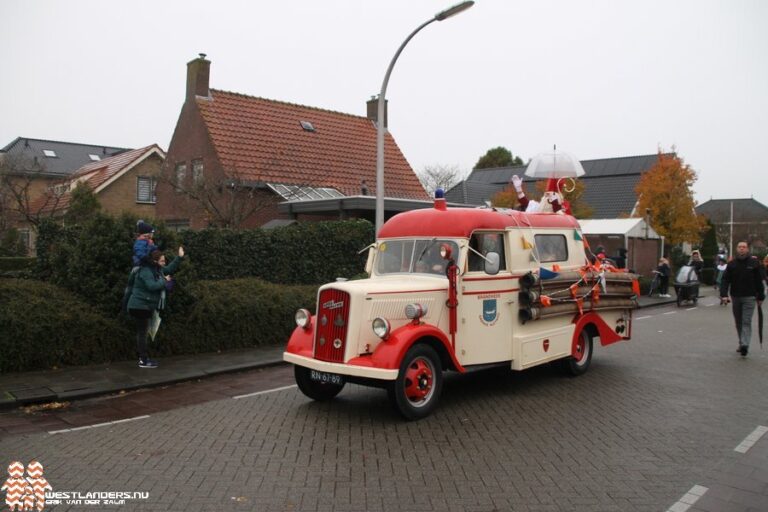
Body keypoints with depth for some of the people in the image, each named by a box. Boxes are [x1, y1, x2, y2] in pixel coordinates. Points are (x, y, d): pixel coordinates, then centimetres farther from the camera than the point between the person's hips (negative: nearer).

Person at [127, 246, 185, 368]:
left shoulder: (157, 269, 10)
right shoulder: (146, 271, -20)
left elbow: (169, 269, 22)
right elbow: (152, 286, -32)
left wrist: (179, 257, 15)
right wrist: (165, 281, -16)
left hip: (146, 306, 10)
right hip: (140, 306, -10)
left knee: (143, 332, 14)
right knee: (142, 333, -7)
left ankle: (143, 357, 21)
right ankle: (143, 361, -5)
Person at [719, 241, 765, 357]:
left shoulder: (754, 263, -1)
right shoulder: (732, 264, 3)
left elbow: (759, 281, 3)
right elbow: (725, 280, -1)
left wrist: (760, 297, 2)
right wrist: (723, 294, -13)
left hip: (749, 297, -3)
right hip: (735, 297, 3)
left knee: (746, 321, -10)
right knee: (738, 322, 12)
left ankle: (744, 345, -17)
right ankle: (741, 344, 23)